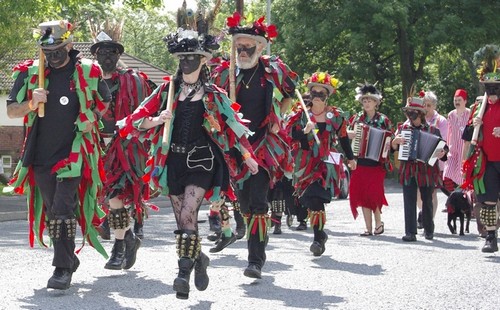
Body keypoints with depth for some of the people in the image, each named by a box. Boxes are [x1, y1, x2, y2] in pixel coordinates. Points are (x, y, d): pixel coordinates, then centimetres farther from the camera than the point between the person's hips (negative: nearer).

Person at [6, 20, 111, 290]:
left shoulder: (88, 72, -2)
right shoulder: (29, 73, 2)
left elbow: (105, 102, 15)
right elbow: (11, 111, 4)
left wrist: (92, 119, -1)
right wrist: (32, 103, -13)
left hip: (73, 153, -4)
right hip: (41, 154, 4)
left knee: (63, 209, -14)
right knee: (51, 210, 11)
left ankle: (63, 268, -12)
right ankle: (69, 259, 27)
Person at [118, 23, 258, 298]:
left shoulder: (213, 95, 1)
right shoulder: (167, 90, 5)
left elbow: (233, 125, 9)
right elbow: (138, 120, 2)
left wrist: (248, 157, 11)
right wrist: (157, 120, -19)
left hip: (202, 161, -3)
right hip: (174, 160, 3)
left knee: (187, 215, -19)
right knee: (183, 221, 8)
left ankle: (184, 273, -19)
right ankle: (198, 259, 31)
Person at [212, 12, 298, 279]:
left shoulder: (274, 71, -1)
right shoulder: (224, 73, 2)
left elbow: (289, 95, 17)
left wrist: (277, 119, 5)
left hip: (265, 144, -3)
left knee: (257, 202, -14)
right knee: (244, 203, 8)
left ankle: (256, 260, -13)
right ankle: (259, 247, 29)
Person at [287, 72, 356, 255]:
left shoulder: (335, 116, 6)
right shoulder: (302, 114, 5)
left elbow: (343, 137, 17)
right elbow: (292, 134, -4)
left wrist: (350, 158, 25)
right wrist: (305, 131, -23)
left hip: (327, 162, -2)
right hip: (306, 163, 2)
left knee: (317, 198, -16)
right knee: (310, 199, -2)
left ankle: (318, 239, -12)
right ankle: (320, 233, 16)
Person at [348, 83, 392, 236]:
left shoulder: (383, 120, 2)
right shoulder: (357, 118, 8)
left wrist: (389, 144, -13)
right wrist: (348, 134, -9)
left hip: (377, 163, -3)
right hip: (360, 162, 3)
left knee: (374, 192, -10)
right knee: (362, 193, 1)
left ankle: (378, 221, 12)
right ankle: (368, 227, 7)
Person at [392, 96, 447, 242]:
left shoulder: (432, 130, 0)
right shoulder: (403, 128, 5)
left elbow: (443, 147, 2)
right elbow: (393, 147, 5)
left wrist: (442, 153, -20)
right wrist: (396, 141, -16)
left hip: (427, 171, 0)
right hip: (409, 171, 0)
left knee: (427, 201, 12)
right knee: (409, 201, -7)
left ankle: (429, 230, 28)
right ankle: (410, 232, -7)